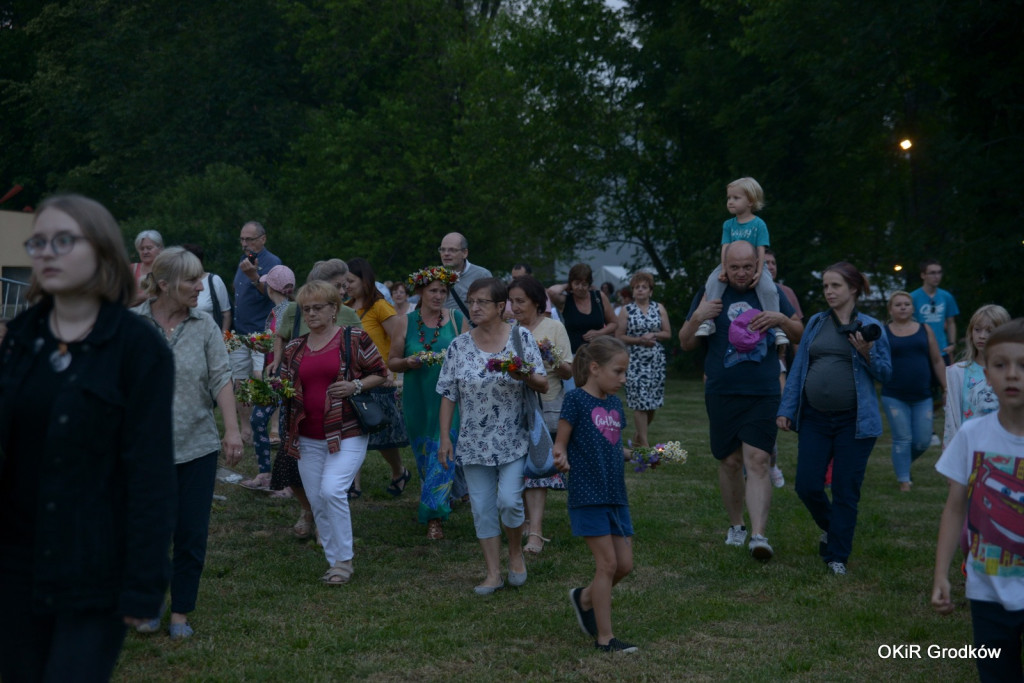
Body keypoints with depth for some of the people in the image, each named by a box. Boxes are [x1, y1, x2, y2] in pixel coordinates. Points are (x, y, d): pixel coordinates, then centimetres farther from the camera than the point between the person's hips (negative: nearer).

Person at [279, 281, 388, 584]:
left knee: (332, 490, -20)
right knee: (317, 501, 7)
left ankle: (343, 560, -5)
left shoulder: (354, 339, -1)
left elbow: (380, 373, 3)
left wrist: (355, 386, -14)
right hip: (307, 438, 5)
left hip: (347, 434, -5)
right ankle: (333, 561, 21)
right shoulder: (294, 348, 11)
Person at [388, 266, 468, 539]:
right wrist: (408, 362, -13)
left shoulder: (457, 320, 1)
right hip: (417, 401, 2)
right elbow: (392, 362, 8)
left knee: (444, 453, -9)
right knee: (423, 455, 10)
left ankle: (434, 517, -7)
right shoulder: (406, 322, 5)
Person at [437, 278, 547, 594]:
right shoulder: (459, 346, 1)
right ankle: (493, 574, 14)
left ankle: (516, 552, 18)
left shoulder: (521, 337, -3)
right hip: (474, 442, 2)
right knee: (482, 507, 4)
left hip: (512, 440, -2)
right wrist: (445, 438, -2)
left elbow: (543, 386, -1)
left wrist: (526, 376, -23)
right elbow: (448, 395, 3)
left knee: (509, 500, -11)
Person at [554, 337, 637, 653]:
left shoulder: (614, 403, 13)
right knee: (608, 563, -5)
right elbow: (561, 443, -8)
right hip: (588, 494, -7)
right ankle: (605, 638, 5)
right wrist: (561, 458, -28)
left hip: (616, 496, 7)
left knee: (624, 564, 7)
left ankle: (584, 597, 34)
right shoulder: (576, 399, -8)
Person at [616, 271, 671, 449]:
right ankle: (644, 443, -3)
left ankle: (639, 438, 23)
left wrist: (653, 335, -10)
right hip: (635, 360, -3)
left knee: (653, 401, 5)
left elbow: (668, 334, 8)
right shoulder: (627, 310, 3)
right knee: (639, 402, -8)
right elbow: (619, 336, -1)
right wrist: (640, 340, -12)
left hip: (656, 360, 3)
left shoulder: (659, 308, 9)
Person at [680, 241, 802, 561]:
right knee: (730, 461, 10)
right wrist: (697, 317, -11)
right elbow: (686, 344, 8)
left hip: (763, 394, -1)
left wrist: (781, 319, -8)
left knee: (757, 462, -12)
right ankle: (735, 526, 28)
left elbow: (801, 336, 12)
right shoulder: (710, 294, 6)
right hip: (721, 394, 1)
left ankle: (759, 535, -16)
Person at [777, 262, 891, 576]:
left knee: (846, 492, 0)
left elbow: (885, 373, 1)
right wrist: (786, 408, 6)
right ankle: (830, 527, 31)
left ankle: (837, 556, 12)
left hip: (853, 421, -3)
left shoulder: (870, 327, 0)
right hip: (814, 418, 3)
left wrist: (866, 353, -18)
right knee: (807, 487, 1)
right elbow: (798, 367, 11)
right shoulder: (816, 323, 10)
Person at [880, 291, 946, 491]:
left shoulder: (925, 330, 7)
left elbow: (937, 362, 10)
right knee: (902, 439, -3)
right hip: (894, 397, -2)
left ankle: (902, 464, 30)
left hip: (922, 397, 2)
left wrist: (947, 388, 7)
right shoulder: (883, 333, 1)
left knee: (923, 441, 2)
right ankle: (903, 479, 9)